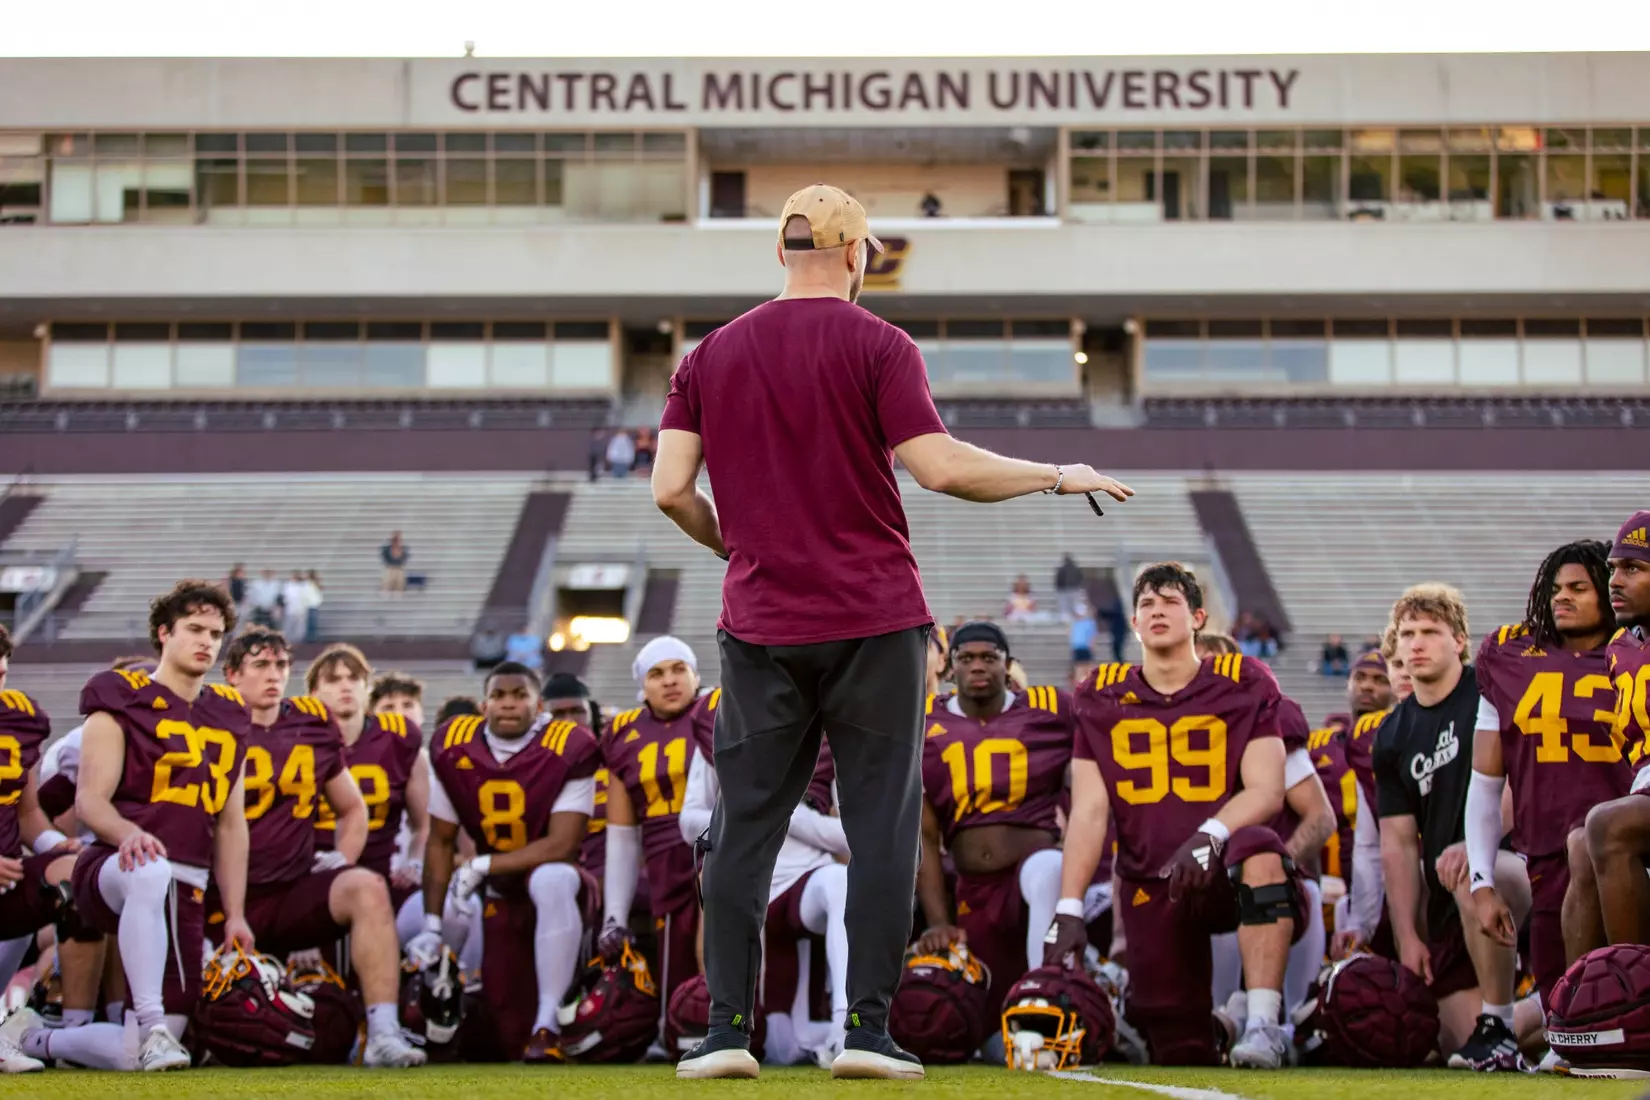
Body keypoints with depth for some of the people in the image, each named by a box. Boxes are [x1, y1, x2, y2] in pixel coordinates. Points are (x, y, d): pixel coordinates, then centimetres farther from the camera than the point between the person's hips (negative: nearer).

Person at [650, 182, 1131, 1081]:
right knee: (882, 823, 2)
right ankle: (868, 1028, -1)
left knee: (744, 827, 7)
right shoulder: (877, 346, -4)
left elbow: (671, 487, 1)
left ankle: (725, 1029, 4)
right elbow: (940, 468, -13)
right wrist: (1060, 476, -1)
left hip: (760, 627, 3)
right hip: (872, 624, -3)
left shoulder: (711, 355, 8)